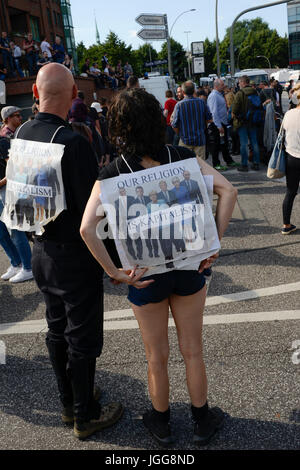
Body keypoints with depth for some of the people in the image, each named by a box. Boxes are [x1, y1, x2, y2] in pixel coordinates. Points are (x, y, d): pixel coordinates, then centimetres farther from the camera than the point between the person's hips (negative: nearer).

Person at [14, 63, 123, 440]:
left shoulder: (21, 135, -1)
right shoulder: (73, 142, -24)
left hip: (41, 252, 7)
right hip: (75, 255, -7)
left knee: (57, 331, 21)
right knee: (83, 339, 9)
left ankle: (69, 403, 41)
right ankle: (85, 416, 28)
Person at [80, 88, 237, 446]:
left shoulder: (113, 173, -13)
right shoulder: (182, 157, -6)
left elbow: (87, 228, -23)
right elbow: (227, 191, -13)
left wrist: (114, 272, -16)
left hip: (145, 275, -2)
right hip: (189, 267, 2)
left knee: (157, 356, 19)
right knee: (192, 351, 20)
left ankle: (161, 422, 42)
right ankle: (202, 422, 40)